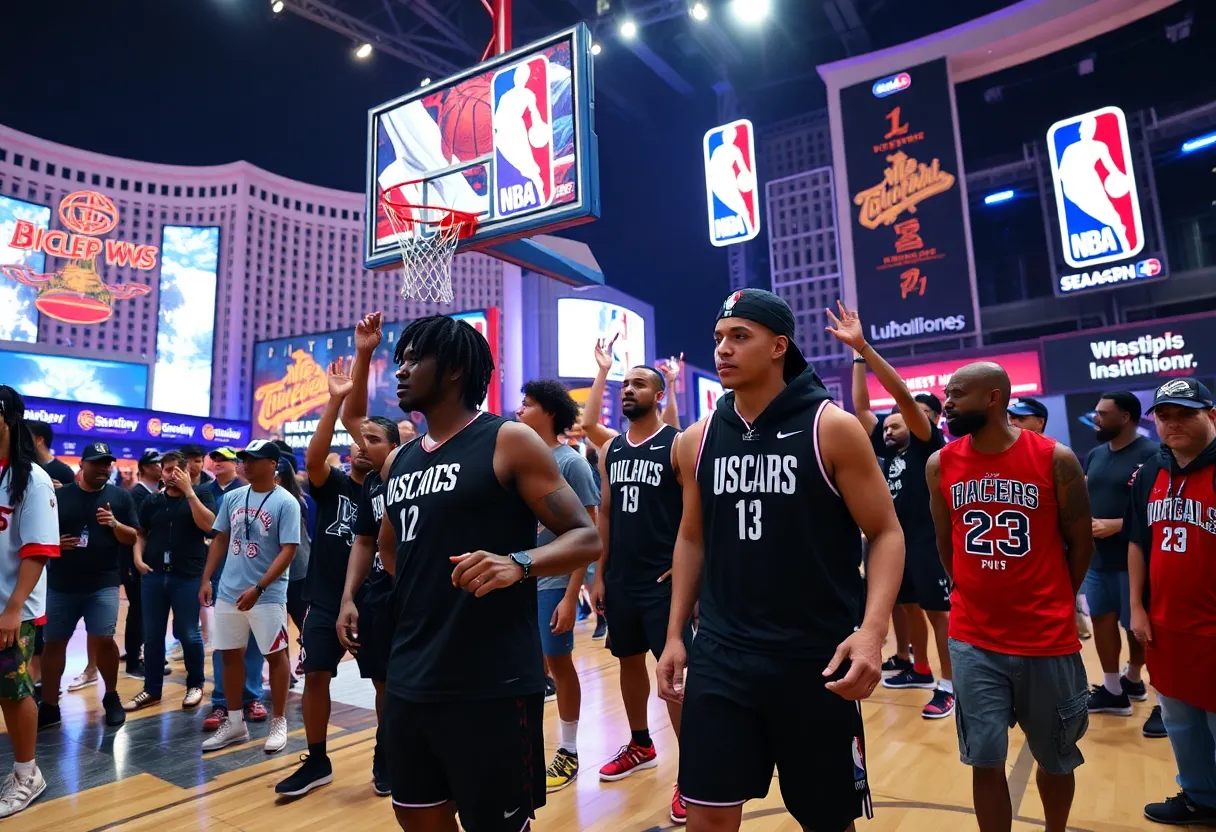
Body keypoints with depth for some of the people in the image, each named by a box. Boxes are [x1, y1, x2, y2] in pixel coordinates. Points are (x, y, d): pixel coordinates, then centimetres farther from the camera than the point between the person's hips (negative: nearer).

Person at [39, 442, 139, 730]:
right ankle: (49, 706, 20)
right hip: (61, 583, 2)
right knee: (53, 642, 8)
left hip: (103, 584, -2)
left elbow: (132, 537, 3)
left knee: (103, 640, -7)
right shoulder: (59, 496, 4)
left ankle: (111, 697, 14)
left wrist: (114, 524, -17)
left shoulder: (120, 497, 3)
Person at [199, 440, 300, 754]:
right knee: (230, 655, 14)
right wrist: (206, 579, 7)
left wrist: (258, 588, -22)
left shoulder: (285, 502, -13)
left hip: (268, 595, -6)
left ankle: (279, 722, 20)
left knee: (275, 655, 6)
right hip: (228, 592, 6)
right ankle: (234, 722, 28)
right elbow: (220, 539, 14)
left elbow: (288, 551, -17)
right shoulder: (232, 497, 5)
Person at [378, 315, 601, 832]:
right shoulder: (398, 462, 11)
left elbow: (586, 538, -12)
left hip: (492, 688, -7)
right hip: (408, 683, 7)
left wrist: (517, 564, -29)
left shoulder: (508, 441, -8)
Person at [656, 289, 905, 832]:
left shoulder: (832, 428, -8)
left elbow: (886, 533, -6)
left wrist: (872, 631, -21)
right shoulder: (697, 440, 3)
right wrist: (675, 634, 9)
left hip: (817, 659, -2)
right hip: (720, 655, 3)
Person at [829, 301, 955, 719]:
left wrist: (863, 345, -28)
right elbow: (860, 406, 7)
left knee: (938, 611, 0)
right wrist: (856, 356, 0)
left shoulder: (928, 443, -10)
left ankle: (948, 685, 9)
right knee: (909, 607, 17)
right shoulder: (885, 446, 8)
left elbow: (902, 394, -22)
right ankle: (921, 670, 32)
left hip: (928, 541, -7)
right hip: (897, 540, 7)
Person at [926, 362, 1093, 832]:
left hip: (1048, 640, -1)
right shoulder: (940, 465, -3)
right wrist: (976, 594, 11)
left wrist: (1053, 603, 8)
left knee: (1055, 759, 18)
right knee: (984, 762, 4)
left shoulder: (1056, 460, -9)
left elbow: (1081, 542, 1)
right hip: (973, 641, 1)